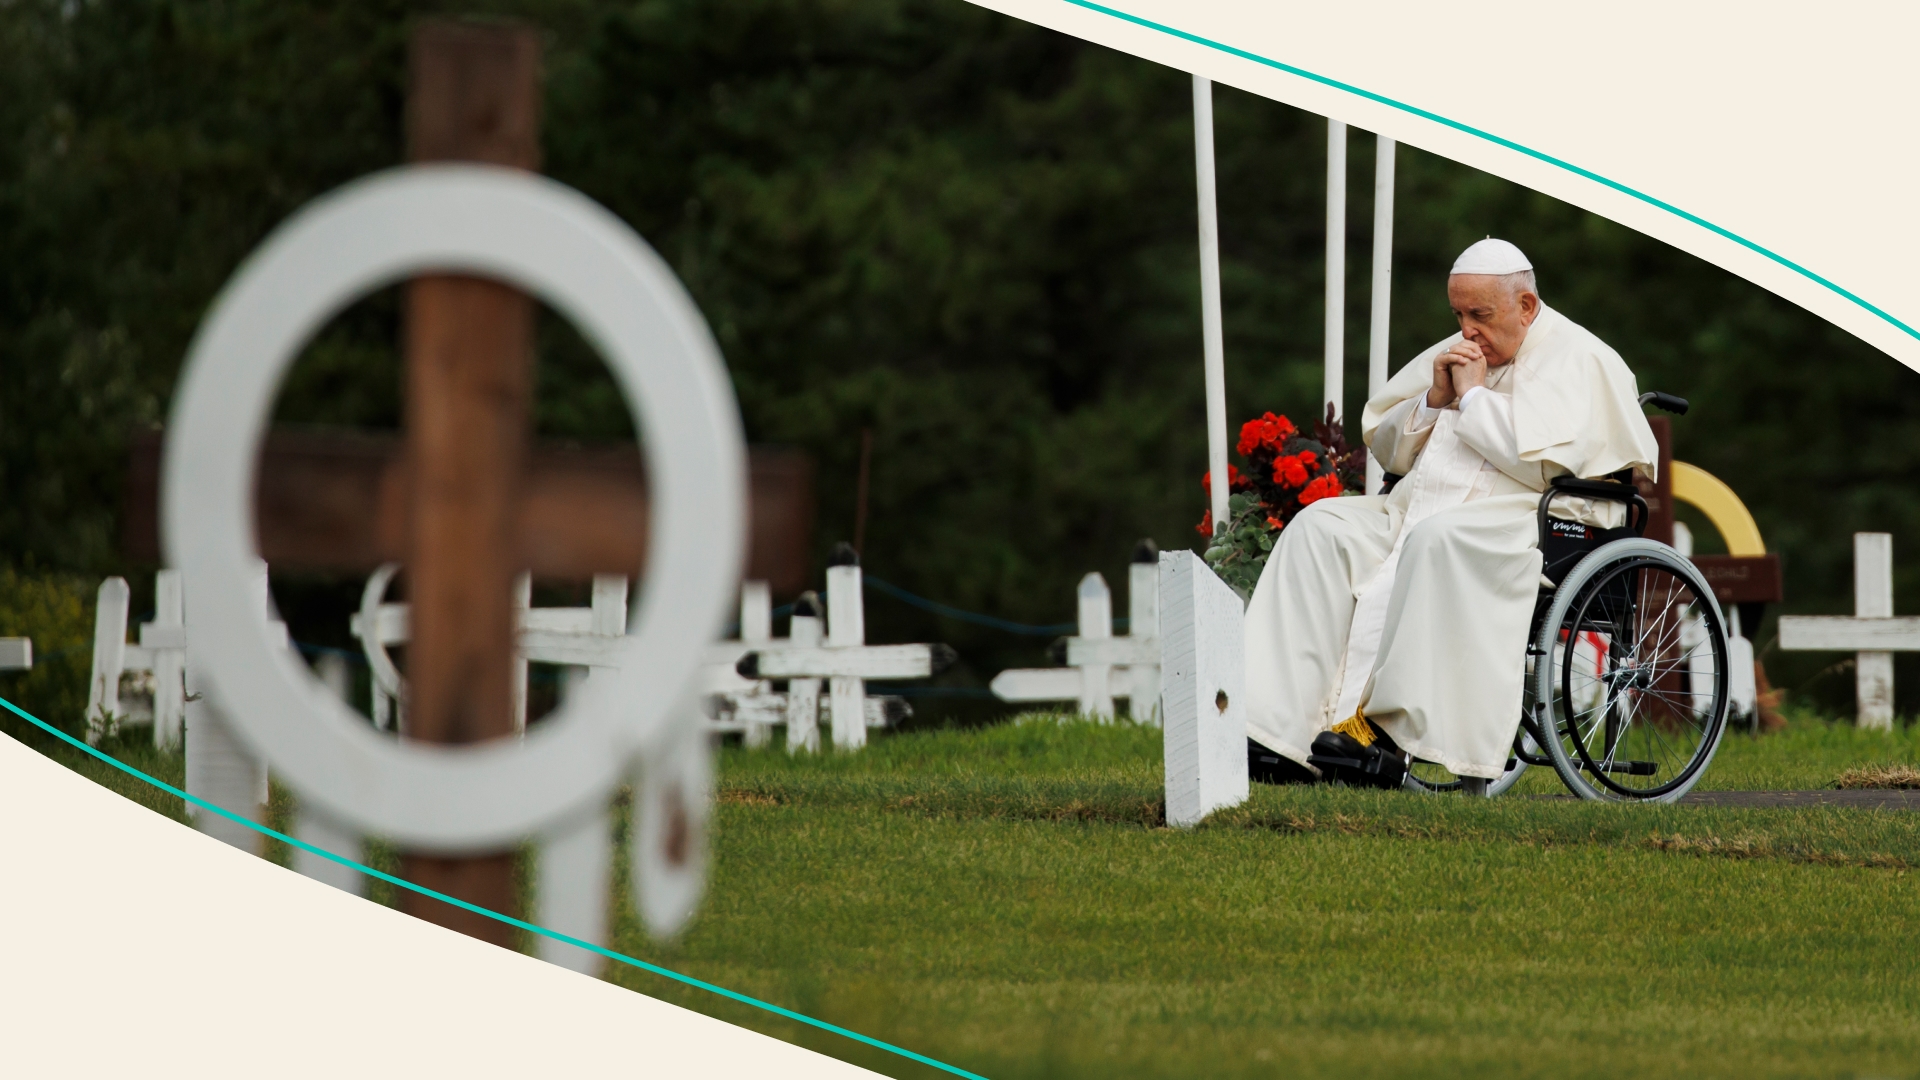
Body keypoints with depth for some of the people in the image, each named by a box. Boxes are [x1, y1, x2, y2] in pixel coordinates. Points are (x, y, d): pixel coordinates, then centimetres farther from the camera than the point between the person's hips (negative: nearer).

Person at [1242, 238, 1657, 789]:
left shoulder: (1578, 361, -2)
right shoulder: (1456, 353, 21)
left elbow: (1546, 463, -18)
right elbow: (1384, 445, 22)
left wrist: (1474, 396, -8)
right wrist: (1433, 400, 3)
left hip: (1526, 521, -8)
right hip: (1422, 507, 8)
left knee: (1438, 540, -39)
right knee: (1320, 527, -16)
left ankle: (1386, 730, -41)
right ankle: (1281, 734, -29)